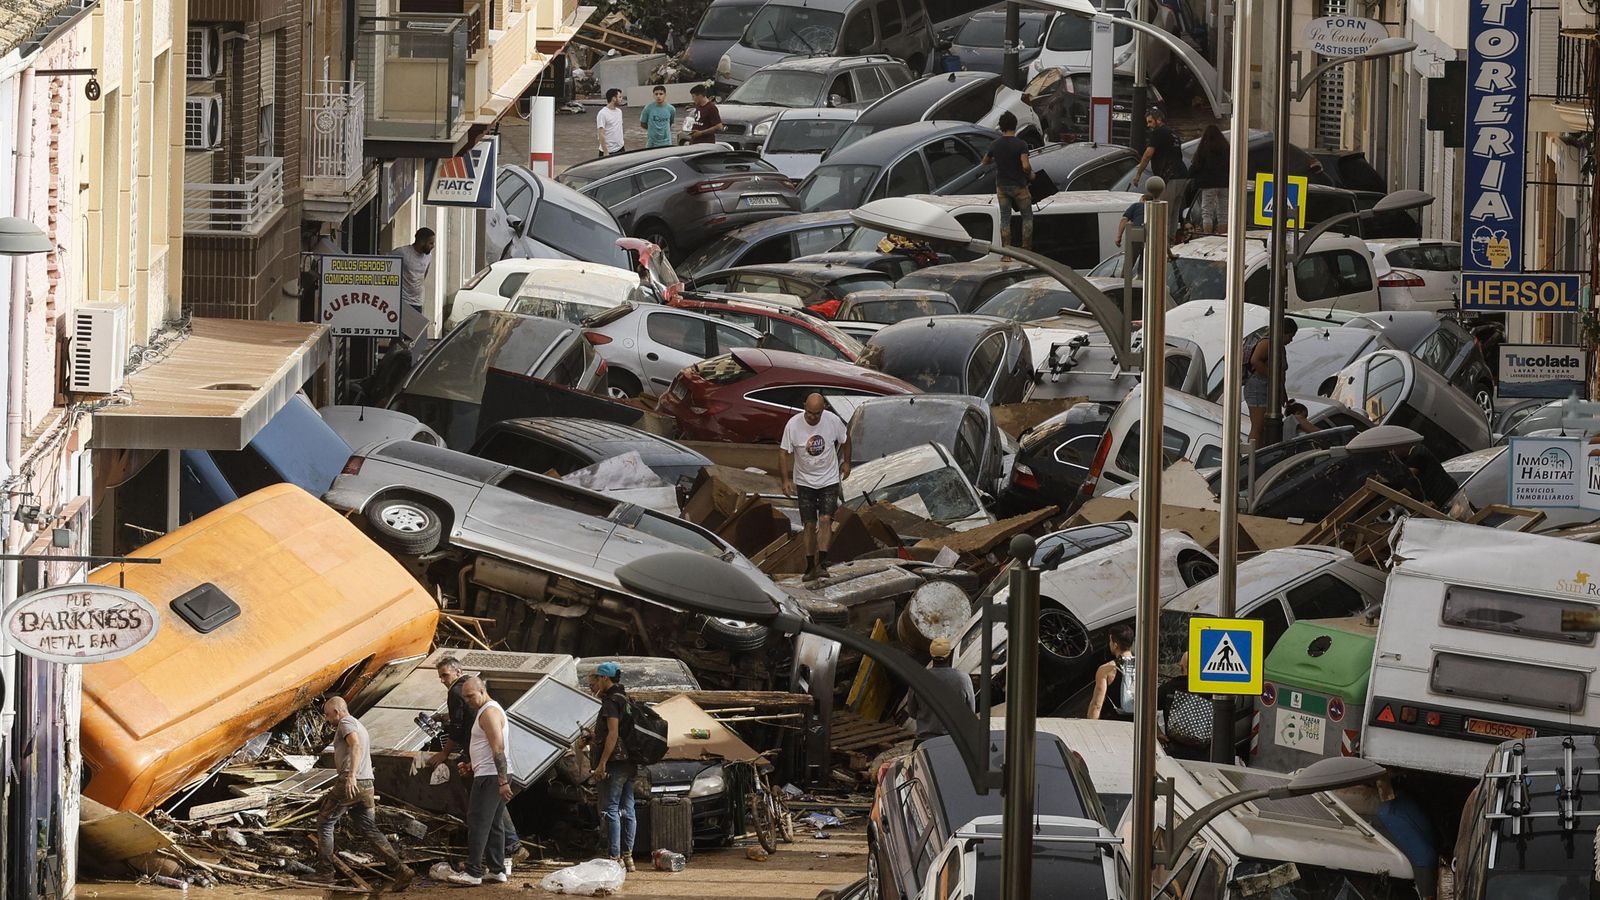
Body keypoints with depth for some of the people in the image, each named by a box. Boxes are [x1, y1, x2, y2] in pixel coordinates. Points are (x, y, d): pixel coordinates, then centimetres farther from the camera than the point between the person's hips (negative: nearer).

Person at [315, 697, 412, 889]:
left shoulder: (346, 723, -5)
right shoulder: (359, 725, 26)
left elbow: (356, 746, -24)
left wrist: (352, 775, -37)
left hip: (350, 784, -9)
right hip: (367, 785, 9)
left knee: (325, 822, 8)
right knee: (370, 830, 5)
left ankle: (325, 868, 10)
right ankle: (400, 869, -8)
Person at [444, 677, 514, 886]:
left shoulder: (489, 713, -15)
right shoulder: (485, 710, 19)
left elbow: (498, 748, -22)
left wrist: (503, 781, -26)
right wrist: (471, 764, 21)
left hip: (490, 777, -11)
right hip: (496, 777, 11)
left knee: (478, 823, -9)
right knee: (494, 824, 13)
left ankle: (473, 872, -10)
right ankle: (497, 870, 15)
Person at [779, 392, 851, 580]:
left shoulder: (833, 421, -13)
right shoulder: (793, 424, -16)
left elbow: (845, 439, 8)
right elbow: (784, 453, -8)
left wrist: (846, 462, 15)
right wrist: (786, 479, -15)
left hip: (829, 479, 0)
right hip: (805, 482, 0)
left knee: (826, 519, -15)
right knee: (809, 524, 2)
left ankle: (822, 563, -18)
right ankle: (810, 567, 11)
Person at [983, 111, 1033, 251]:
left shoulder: (995, 145, -2)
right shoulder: (1021, 144, -16)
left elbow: (985, 162, 13)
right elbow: (1026, 166, -25)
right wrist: (1030, 174, -4)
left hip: (1001, 186, 4)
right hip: (1019, 186, -4)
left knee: (1005, 219, 9)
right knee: (1027, 216, 9)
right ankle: (1026, 249, 6)